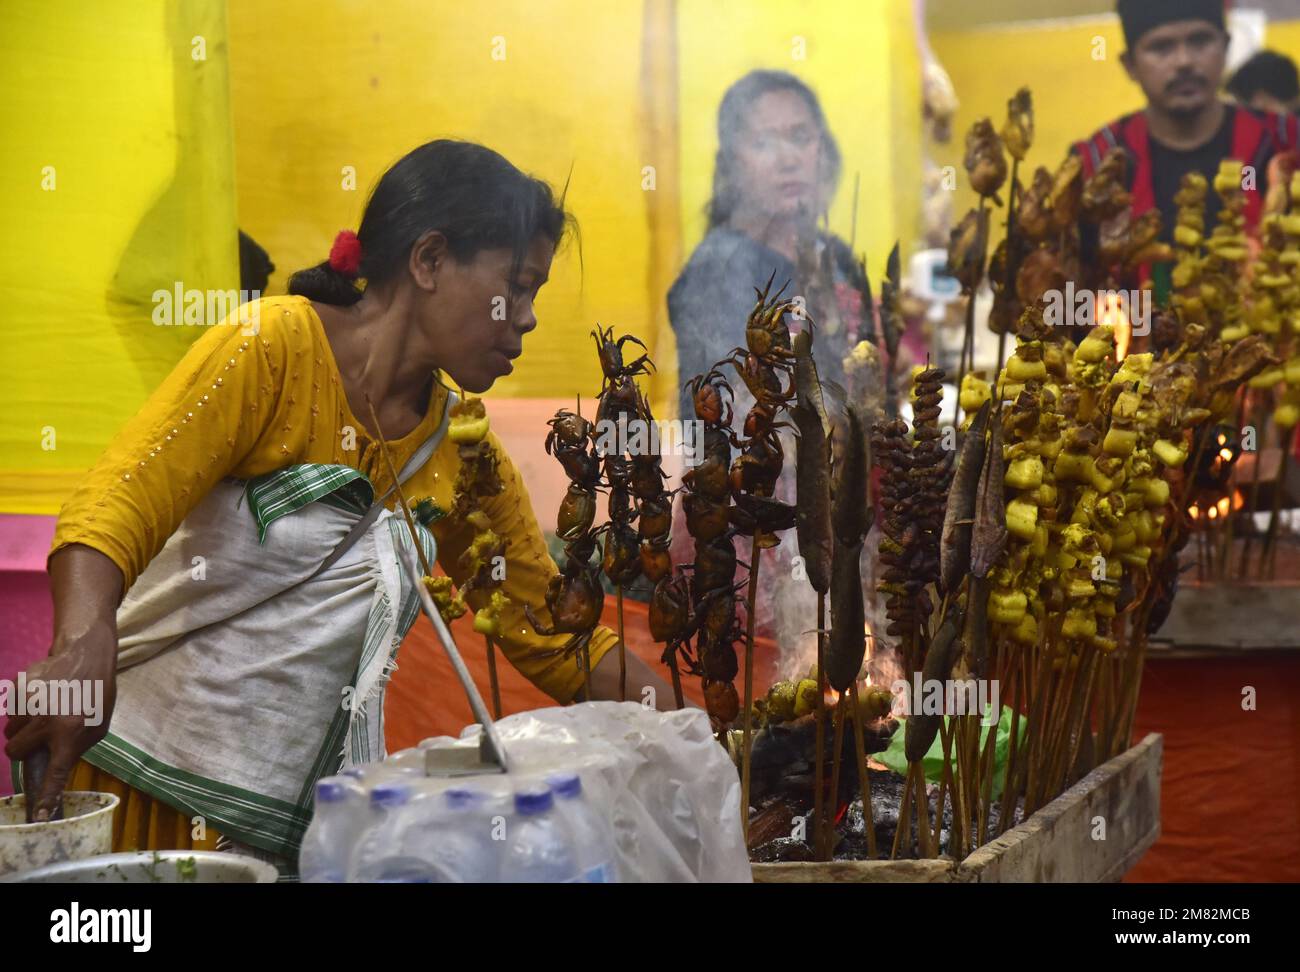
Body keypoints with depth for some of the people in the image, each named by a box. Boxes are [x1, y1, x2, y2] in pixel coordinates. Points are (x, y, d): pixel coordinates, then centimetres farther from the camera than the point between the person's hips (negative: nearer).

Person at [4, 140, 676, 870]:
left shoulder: (467, 457, 7)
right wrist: (85, 647, -41)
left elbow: (556, 639, 14)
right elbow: (114, 508, -22)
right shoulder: (273, 348, -11)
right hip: (146, 778, -5)